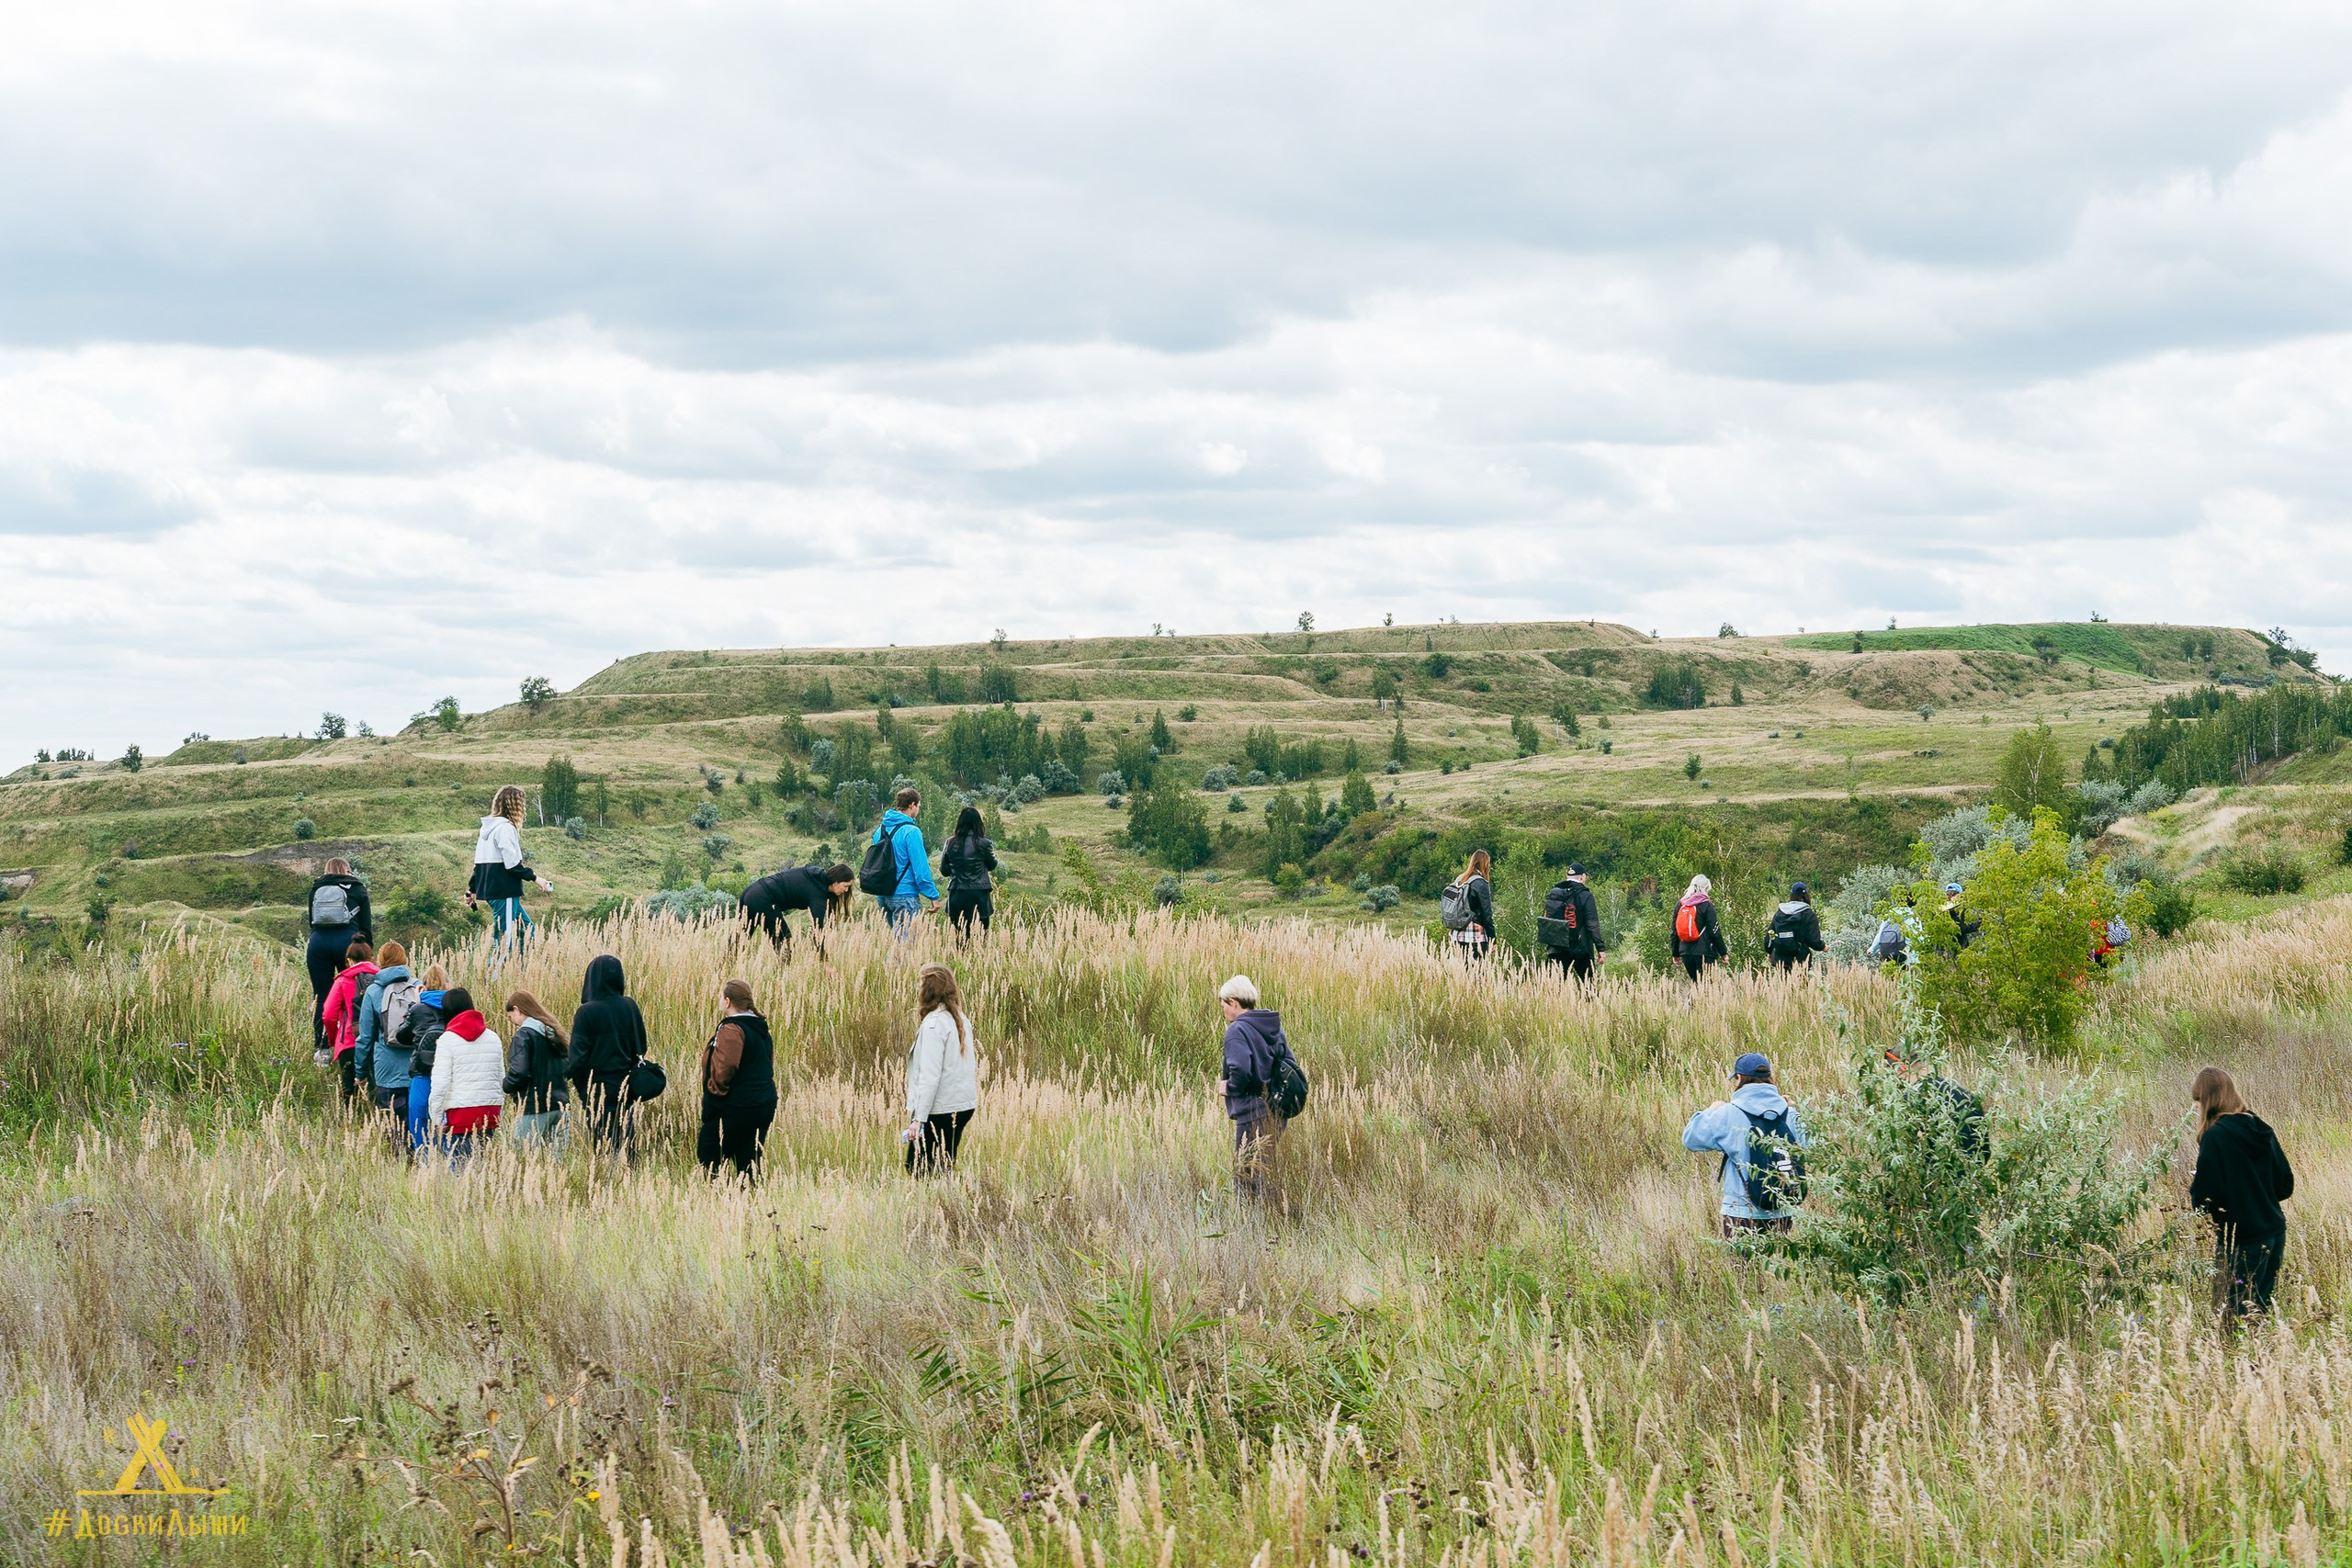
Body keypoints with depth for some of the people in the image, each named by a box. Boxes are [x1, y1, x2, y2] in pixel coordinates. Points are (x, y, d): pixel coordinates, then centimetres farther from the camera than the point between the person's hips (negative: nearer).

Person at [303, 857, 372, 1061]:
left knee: (321, 997, 3)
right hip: (347, 941, -2)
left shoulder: (316, 889, 18)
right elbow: (366, 924, 7)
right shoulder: (357, 889, 11)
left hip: (318, 942, 2)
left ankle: (321, 1049, 1)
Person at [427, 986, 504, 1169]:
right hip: (491, 1110, 5)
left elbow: (440, 1083, -8)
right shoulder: (493, 1038, 12)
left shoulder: (448, 1039, -4)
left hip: (461, 1112, -5)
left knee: (460, 1165, -4)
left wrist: (436, 1119, -2)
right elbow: (502, 1078, 18)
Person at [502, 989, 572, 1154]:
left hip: (533, 1109, -7)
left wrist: (506, 1086, -1)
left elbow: (519, 1072, -19)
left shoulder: (523, 1035, -11)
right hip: (560, 1106, 7)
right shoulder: (554, 1033, 12)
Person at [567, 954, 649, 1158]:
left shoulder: (586, 1012, -15)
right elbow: (641, 1048, 8)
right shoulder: (630, 1007, -1)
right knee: (626, 1144, 11)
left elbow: (578, 1057, -14)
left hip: (598, 1090, -4)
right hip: (626, 1088, 4)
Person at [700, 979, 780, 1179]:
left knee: (708, 1160, 0)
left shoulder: (731, 1029, -16)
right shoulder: (761, 1029, 13)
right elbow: (767, 1066, 18)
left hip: (734, 1108, -9)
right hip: (764, 1105, 9)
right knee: (749, 1163, 12)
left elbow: (726, 1066, -25)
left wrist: (716, 1089, -10)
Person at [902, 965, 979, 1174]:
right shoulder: (961, 1019, 9)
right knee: (945, 1168, 16)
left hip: (940, 1109, -9)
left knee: (917, 1168, -1)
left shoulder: (933, 1023, -16)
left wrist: (919, 1118, -21)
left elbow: (930, 1076, -21)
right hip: (964, 1105, 9)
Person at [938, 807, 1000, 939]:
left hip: (956, 897, 3)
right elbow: (992, 865, 8)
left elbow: (944, 870, 8)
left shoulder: (950, 843, 0)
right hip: (978, 896, -3)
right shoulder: (983, 844, -8)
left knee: (959, 938, 7)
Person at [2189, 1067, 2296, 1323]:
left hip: (2241, 1241, -7)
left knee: (2234, 1313, -1)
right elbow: (2285, 1186, 10)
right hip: (2275, 1232, 7)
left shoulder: (2215, 1137, -15)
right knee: (2263, 1308, 15)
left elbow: (2204, 1201, -16)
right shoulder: (2261, 1131, 5)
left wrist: (2193, 1186, 5)